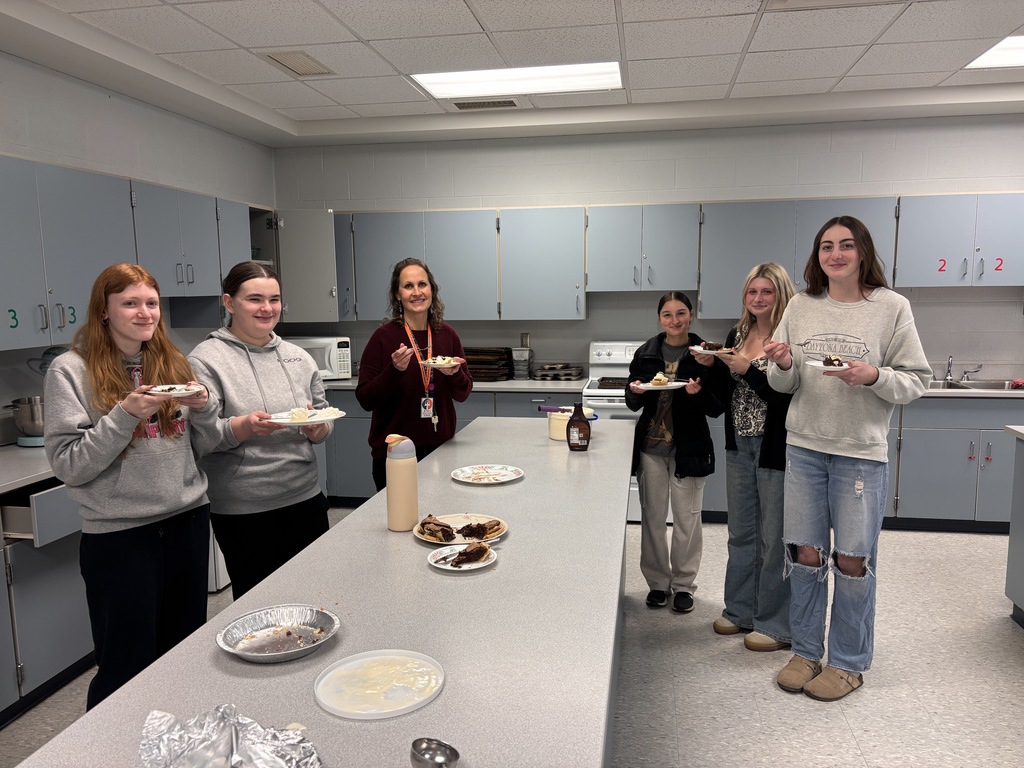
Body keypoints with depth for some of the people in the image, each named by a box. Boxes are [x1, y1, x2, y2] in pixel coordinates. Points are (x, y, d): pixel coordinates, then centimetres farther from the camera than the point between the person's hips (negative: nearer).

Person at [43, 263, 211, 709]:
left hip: (188, 521, 5)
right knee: (127, 669, 6)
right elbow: (67, 466, -11)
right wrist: (126, 415, -21)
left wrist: (202, 408, -7)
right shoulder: (71, 371, -7)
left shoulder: (172, 363, 8)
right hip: (119, 535, -5)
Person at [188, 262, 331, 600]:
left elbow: (325, 418, 13)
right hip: (243, 511, -4)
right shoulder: (206, 360, -7)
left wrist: (318, 427, -9)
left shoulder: (298, 357, 7)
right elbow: (199, 438, -13)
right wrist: (245, 427, -29)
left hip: (306, 497, 5)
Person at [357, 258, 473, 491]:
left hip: (440, 448, 4)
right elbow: (365, 400, -9)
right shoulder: (384, 337, -9)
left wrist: (454, 374, -12)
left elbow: (463, 394, 8)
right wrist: (394, 370, -24)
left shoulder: (447, 334, 1)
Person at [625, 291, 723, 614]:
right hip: (651, 446, 2)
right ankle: (658, 581, 25)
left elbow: (717, 409, -3)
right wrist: (635, 391, -12)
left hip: (688, 448, -2)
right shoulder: (647, 353, 3)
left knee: (687, 519, 6)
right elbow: (633, 404, 10)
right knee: (652, 518, 9)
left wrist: (699, 393, -23)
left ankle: (684, 584, 23)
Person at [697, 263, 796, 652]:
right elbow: (725, 395, 10)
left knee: (775, 537, 3)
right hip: (739, 446, 7)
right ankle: (741, 610, 31)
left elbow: (788, 396, -19)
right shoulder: (737, 334, 8)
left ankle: (777, 624, 17)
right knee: (741, 533, 16)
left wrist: (748, 370, -24)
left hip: (776, 449, -7)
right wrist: (712, 366, -6)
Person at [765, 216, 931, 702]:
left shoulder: (891, 307, -4)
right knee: (805, 553, 10)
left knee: (853, 561, 5)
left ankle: (849, 662, 24)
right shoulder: (800, 307, 4)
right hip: (804, 447, 3)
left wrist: (874, 376, -21)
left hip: (861, 452, -2)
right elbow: (783, 385, 8)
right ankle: (806, 652, 27)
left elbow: (917, 380, -3)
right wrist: (783, 367, -14)